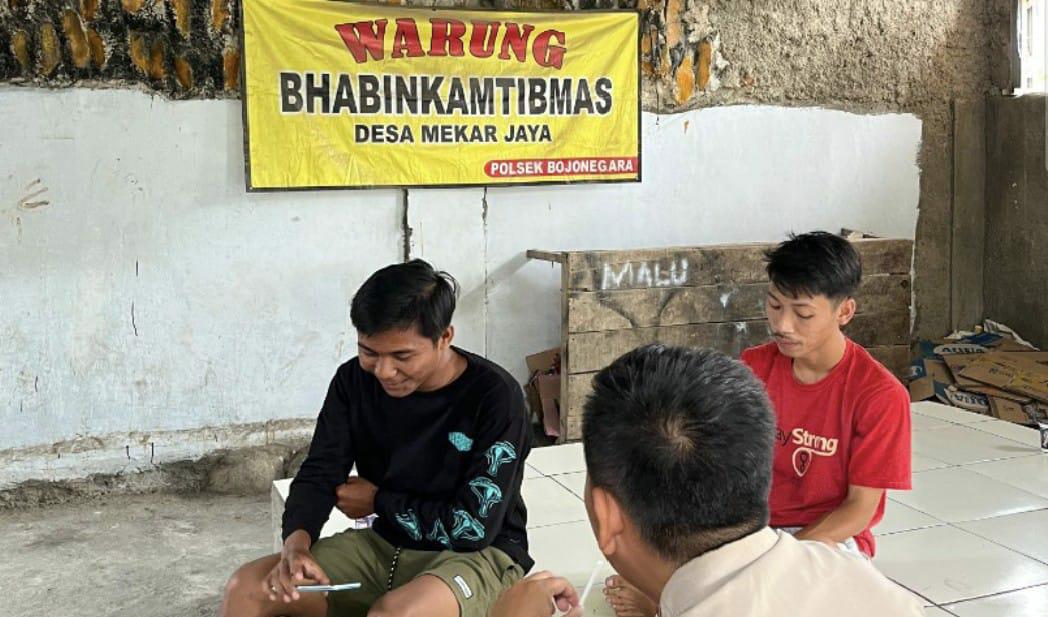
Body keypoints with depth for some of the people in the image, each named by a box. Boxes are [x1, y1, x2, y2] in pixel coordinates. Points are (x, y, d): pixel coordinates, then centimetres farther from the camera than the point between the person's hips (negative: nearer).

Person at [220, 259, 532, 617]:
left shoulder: (495, 396, -20)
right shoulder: (354, 380, -3)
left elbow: (474, 528, -19)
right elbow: (320, 474, -1)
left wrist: (379, 501, -7)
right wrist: (296, 543, -22)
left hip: (479, 555, -5)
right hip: (386, 545, 6)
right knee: (246, 588, -11)